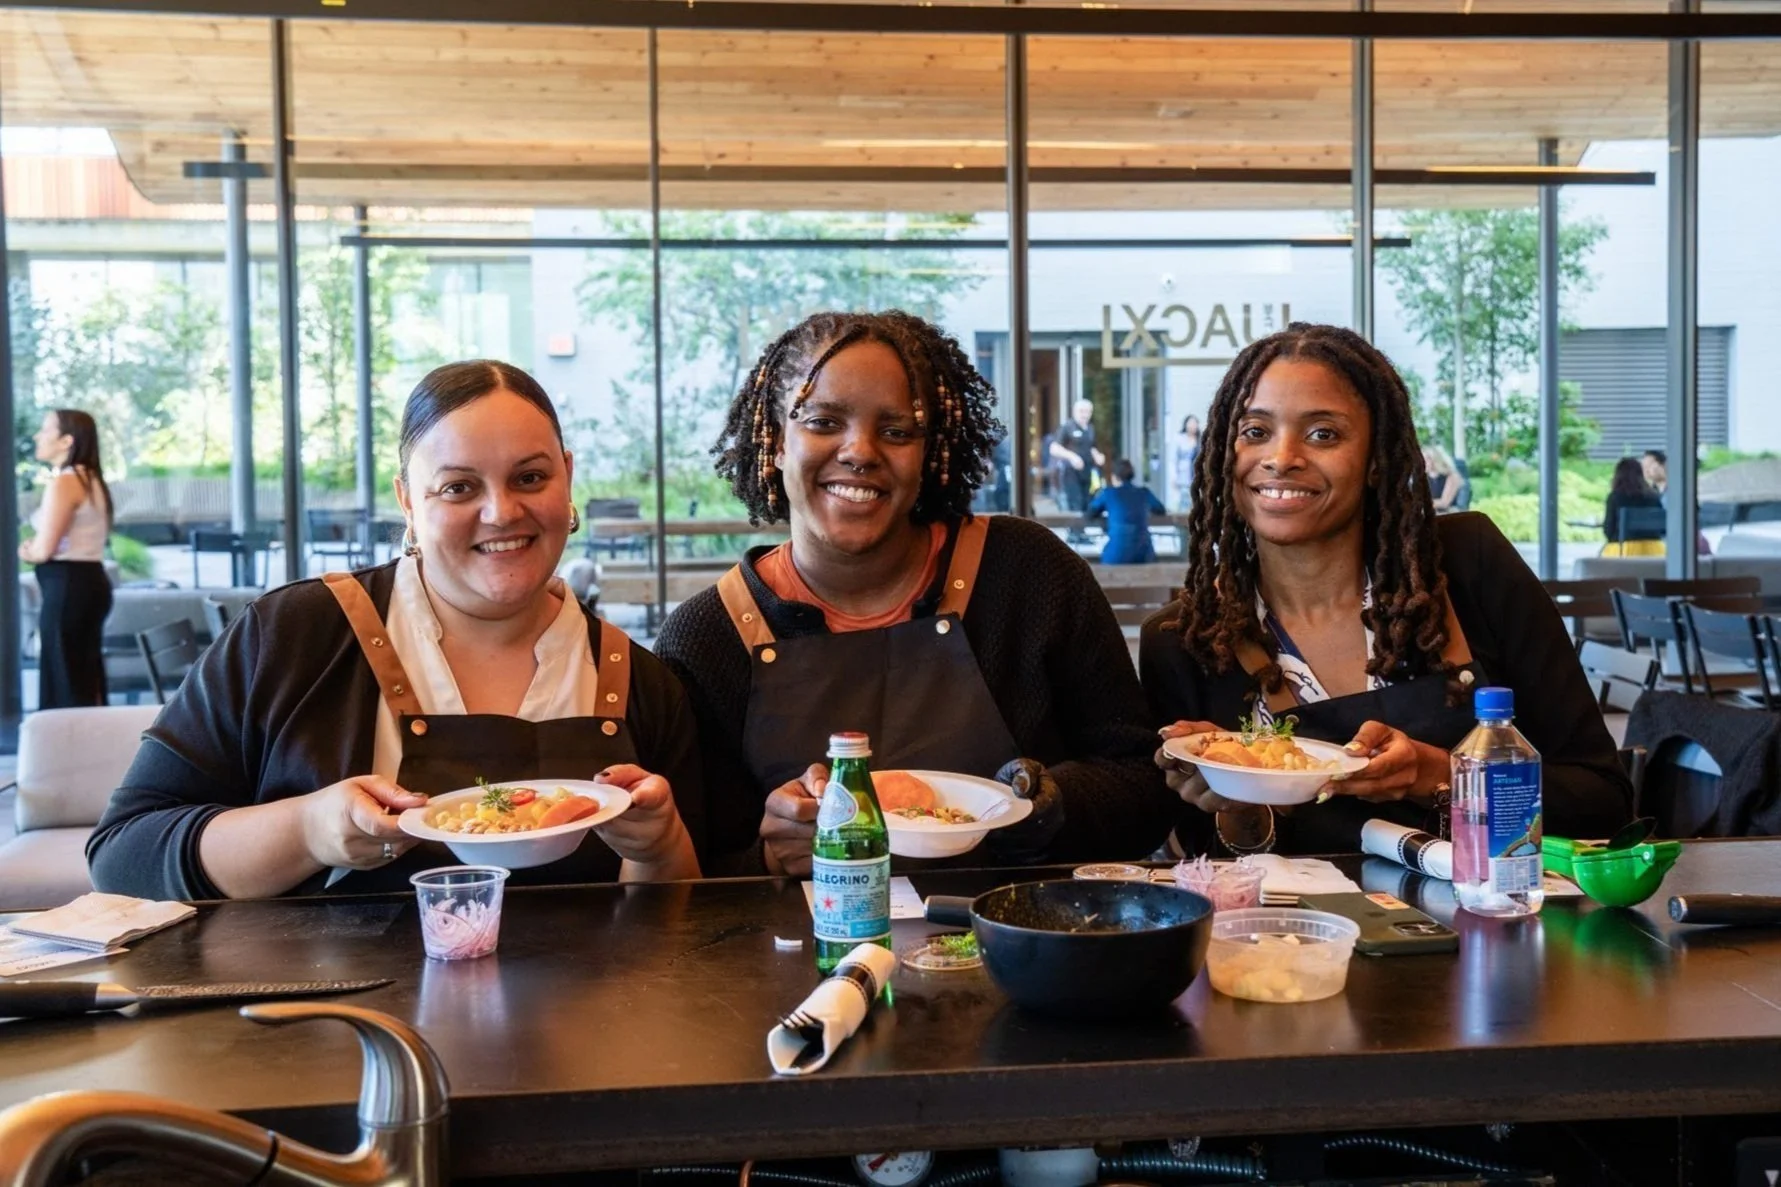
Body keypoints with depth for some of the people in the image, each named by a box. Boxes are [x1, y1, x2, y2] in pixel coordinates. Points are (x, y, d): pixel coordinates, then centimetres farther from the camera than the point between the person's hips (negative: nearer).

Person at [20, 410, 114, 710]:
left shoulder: (63, 483, -14)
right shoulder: (91, 480, 15)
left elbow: (44, 549, -17)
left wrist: (26, 551, 3)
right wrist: (35, 547, 6)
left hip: (67, 587, -9)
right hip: (89, 580, 10)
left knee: (65, 681, -5)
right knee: (86, 679, 12)